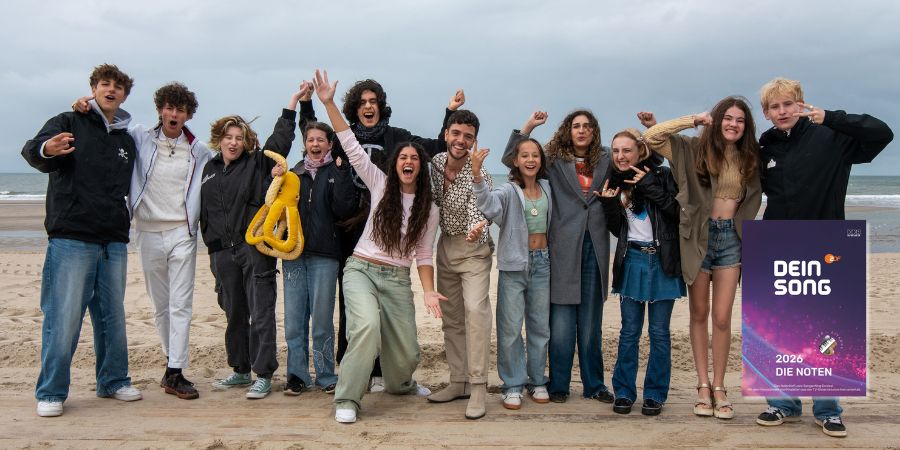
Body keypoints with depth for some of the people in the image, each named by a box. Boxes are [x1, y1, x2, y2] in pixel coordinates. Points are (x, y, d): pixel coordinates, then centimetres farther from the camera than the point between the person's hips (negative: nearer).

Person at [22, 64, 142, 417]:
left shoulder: (127, 141, 18)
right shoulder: (69, 123, 2)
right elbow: (32, 151, -17)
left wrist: (124, 225, 11)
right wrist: (46, 150, -39)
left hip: (114, 243, 5)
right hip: (71, 239, -5)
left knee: (113, 317, 10)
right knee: (64, 318, -5)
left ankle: (113, 381, 23)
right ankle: (51, 392, 5)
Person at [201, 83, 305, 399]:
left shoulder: (257, 163, 2)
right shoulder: (210, 169, 15)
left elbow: (280, 139, -8)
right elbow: (205, 210, 21)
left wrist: (293, 102, -11)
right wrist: (212, 243, 17)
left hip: (255, 247, -5)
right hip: (223, 251, 5)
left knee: (261, 313, -5)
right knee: (234, 314, 13)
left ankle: (263, 375, -1)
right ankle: (240, 370, 25)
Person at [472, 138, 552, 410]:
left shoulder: (547, 188, 9)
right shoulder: (509, 191, -7)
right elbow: (489, 204, -28)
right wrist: (477, 176, -43)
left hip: (542, 263, 4)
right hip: (514, 265, -4)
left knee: (540, 326, 11)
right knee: (510, 328, -1)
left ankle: (536, 381, 25)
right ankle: (513, 385, 10)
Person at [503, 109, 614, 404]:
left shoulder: (605, 160, 13)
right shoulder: (554, 160, 5)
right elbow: (510, 159, 3)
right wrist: (528, 125, -5)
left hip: (595, 247, 2)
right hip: (564, 247, -2)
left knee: (591, 322, 9)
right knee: (562, 321, -1)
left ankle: (594, 385, 18)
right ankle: (558, 385, 10)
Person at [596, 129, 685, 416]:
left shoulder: (662, 175, -3)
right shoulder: (615, 183, 8)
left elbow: (679, 212, -11)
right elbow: (617, 229, 10)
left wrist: (650, 187, -16)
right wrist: (609, 204, -7)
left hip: (663, 260, -3)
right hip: (631, 260, 3)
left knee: (659, 331, 3)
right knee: (629, 330, 6)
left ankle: (655, 394, 12)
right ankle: (624, 392, 14)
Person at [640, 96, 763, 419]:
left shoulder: (750, 159, 6)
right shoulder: (694, 149, -3)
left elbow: (751, 201, 15)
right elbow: (651, 137, -11)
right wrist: (693, 120, -8)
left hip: (730, 238, 2)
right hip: (697, 235, -1)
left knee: (722, 318, -1)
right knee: (699, 314, 8)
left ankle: (719, 387, 11)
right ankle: (703, 385, 17)